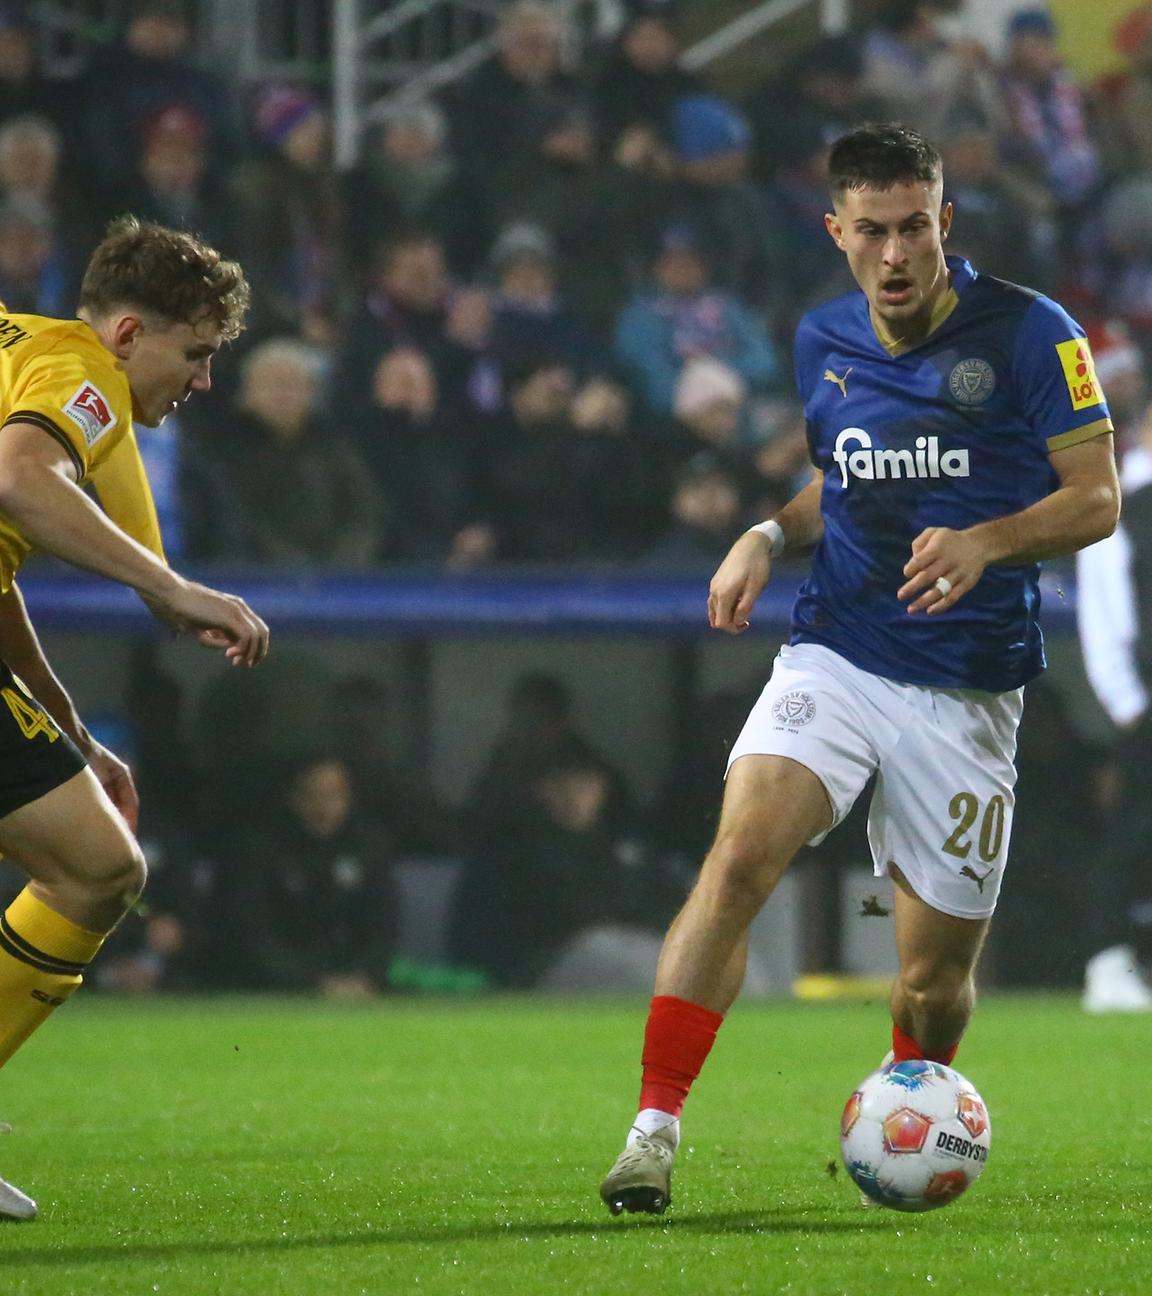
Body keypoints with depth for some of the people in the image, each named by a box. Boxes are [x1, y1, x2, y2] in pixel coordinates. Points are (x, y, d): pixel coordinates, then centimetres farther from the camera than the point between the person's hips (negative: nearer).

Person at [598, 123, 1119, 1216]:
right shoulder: (822, 344, 9)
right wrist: (770, 535, 4)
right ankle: (654, 1129, -24)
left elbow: (1097, 498, -4)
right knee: (739, 858, -24)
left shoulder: (1030, 335, -5)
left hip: (967, 693, -2)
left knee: (936, 979, 3)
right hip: (835, 660, 2)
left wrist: (984, 542, -21)